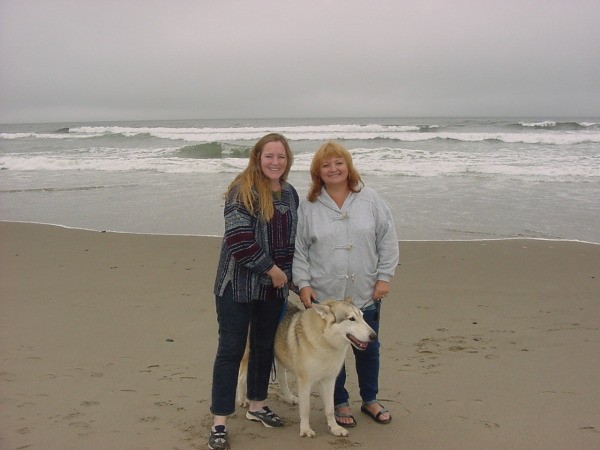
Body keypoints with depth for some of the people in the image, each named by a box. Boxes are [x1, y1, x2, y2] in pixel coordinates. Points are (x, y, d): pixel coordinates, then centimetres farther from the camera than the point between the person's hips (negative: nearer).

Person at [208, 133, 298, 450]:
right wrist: (272, 269, -17)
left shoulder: (290, 193, 7)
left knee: (265, 346, 16)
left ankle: (257, 405, 34)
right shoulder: (242, 190, -14)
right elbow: (238, 239, -23)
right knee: (231, 349, -2)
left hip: (275, 286, 7)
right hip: (239, 284, -6)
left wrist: (287, 272, 9)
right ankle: (219, 422, 6)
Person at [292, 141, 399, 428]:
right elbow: (298, 249, 1)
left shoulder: (370, 199, -1)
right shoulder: (308, 206, -2)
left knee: (368, 349, 15)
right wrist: (303, 283, -5)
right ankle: (340, 403, 29)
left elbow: (388, 240, 1)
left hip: (366, 294, 1)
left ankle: (370, 400, 35)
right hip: (325, 295, -1)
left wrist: (384, 276, -3)